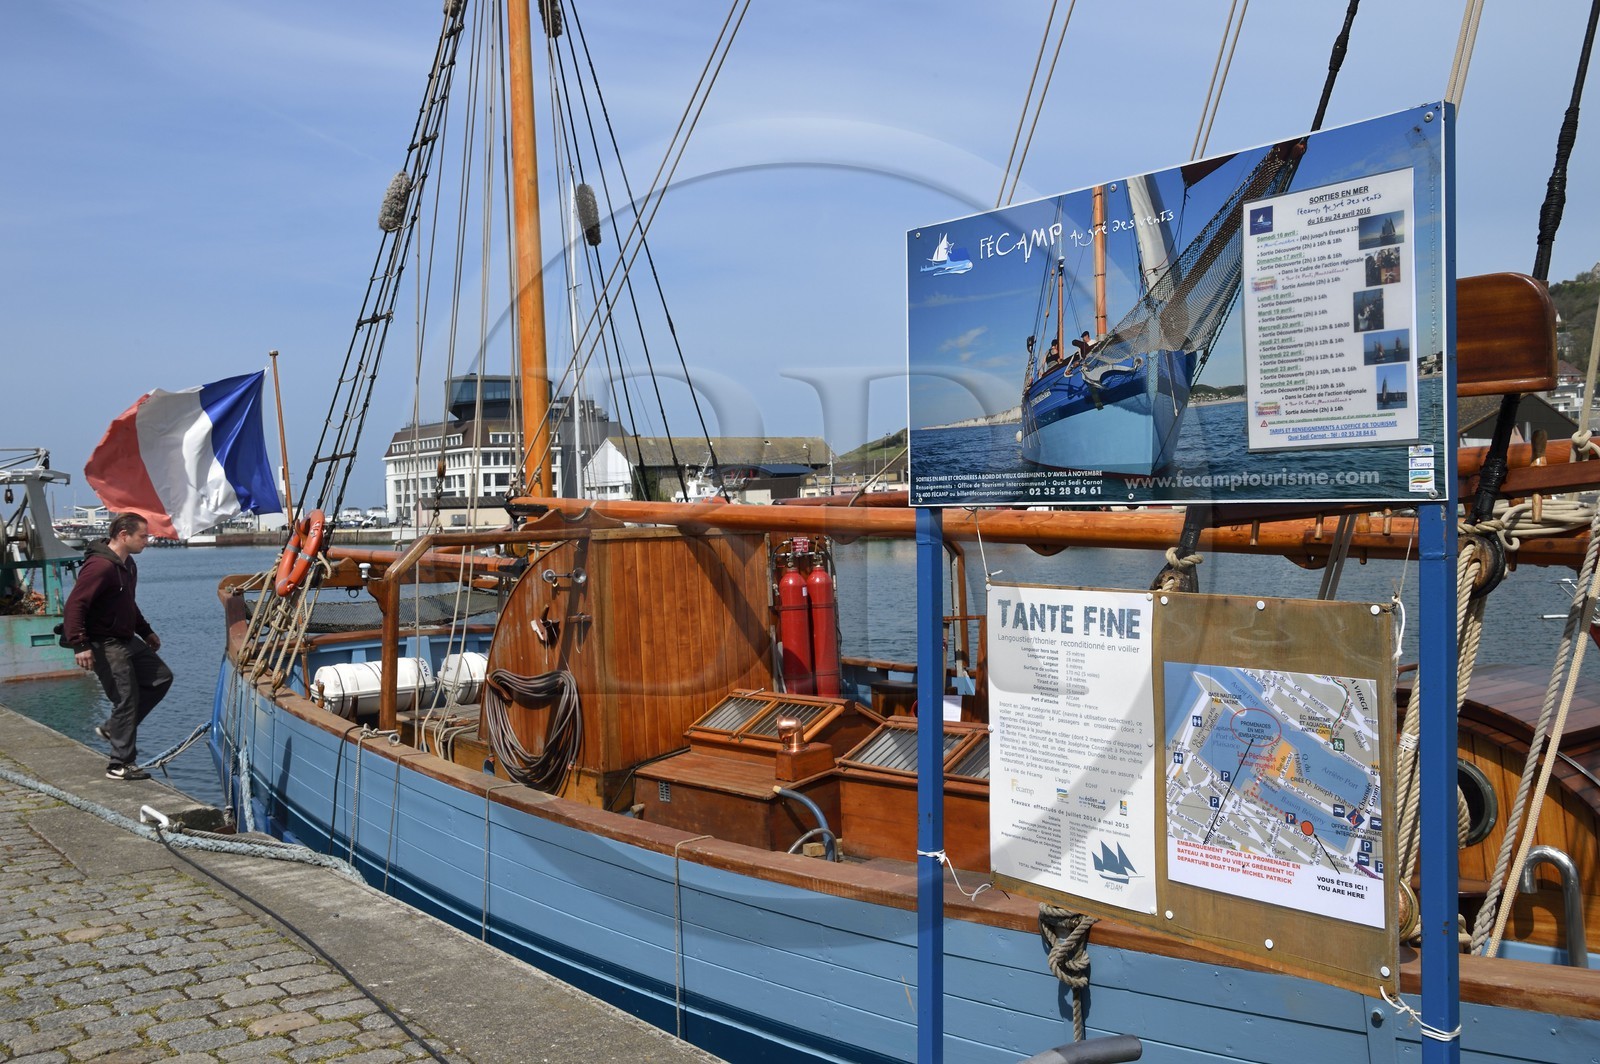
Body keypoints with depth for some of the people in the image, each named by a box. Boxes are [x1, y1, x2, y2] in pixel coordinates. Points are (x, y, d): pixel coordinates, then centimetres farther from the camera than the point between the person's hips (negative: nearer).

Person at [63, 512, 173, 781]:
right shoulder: (100, 566, -21)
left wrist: (146, 631, 26)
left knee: (161, 677, 13)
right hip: (105, 645, -10)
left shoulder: (128, 565, 11)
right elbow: (75, 604, -26)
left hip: (127, 640, 10)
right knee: (126, 700, -6)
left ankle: (112, 728, 19)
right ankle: (121, 766, 4)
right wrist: (80, 645, -31)